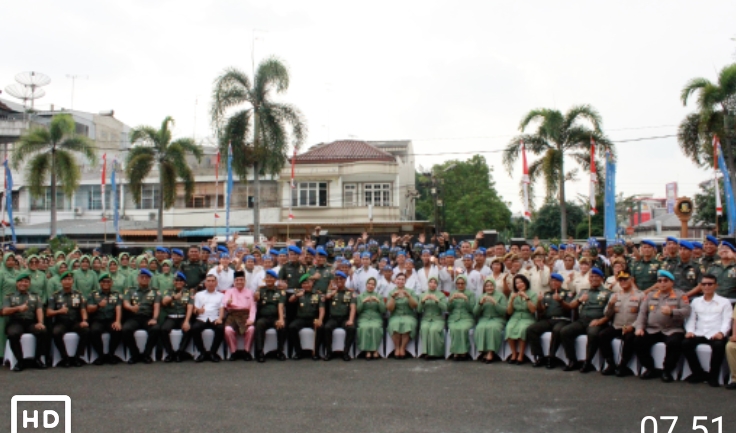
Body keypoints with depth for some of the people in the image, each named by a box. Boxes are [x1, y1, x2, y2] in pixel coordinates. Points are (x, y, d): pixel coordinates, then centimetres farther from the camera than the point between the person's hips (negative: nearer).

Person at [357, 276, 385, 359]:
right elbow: (357, 310, 5)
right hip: (364, 318, 0)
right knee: (364, 327, -35)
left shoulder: (379, 296, 17)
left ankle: (375, 349, -26)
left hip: (376, 318, 0)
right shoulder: (360, 296, 17)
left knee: (375, 327, -35)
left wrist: (378, 301, -9)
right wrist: (363, 301, -10)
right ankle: (367, 350, -30)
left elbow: (383, 310, 6)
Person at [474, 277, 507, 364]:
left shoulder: (501, 295, 9)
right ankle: (484, 352, -30)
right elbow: (475, 313, 10)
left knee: (492, 327, -36)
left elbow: (504, 311, -4)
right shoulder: (482, 296, 18)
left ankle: (491, 353, -32)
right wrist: (480, 303, -6)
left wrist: (494, 302, -15)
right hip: (484, 319, 2)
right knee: (480, 328, -32)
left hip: (497, 319, -2)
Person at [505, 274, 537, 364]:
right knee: (509, 328, -32)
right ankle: (514, 353, -20)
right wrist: (512, 299, -5)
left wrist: (526, 298, -15)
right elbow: (509, 312, 9)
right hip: (515, 318, 2)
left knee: (522, 328, -36)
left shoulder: (532, 294, 5)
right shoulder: (513, 294, 14)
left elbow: (533, 310, -7)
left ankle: (520, 355, -27)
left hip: (527, 319, -2)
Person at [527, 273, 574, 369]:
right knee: (530, 329, -22)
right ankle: (539, 357, -20)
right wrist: (539, 302, -5)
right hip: (547, 320, 4)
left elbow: (569, 308, -3)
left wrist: (560, 301, -21)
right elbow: (540, 311, 15)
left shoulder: (567, 293, 14)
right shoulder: (546, 294, 23)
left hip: (562, 320, -4)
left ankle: (551, 357, -27)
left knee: (557, 330, -39)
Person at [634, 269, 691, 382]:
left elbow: (686, 311, -8)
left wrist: (671, 312, -26)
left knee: (674, 343, -34)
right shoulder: (650, 295, 18)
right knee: (638, 341, -20)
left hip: (673, 330, -4)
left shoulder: (680, 295, 7)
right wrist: (639, 327, -5)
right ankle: (650, 369, -3)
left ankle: (667, 371, -12)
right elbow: (642, 312, 11)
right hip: (652, 330, 4)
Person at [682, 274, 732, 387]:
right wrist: (690, 331, -6)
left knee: (719, 345, -36)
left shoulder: (724, 302, 12)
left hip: (715, 335, -3)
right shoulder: (695, 302, 22)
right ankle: (698, 373, -10)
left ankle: (713, 376, -17)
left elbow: (727, 321, 2)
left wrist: (721, 332, -18)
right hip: (699, 334, 3)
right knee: (685, 343, -27)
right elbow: (691, 319, 14)